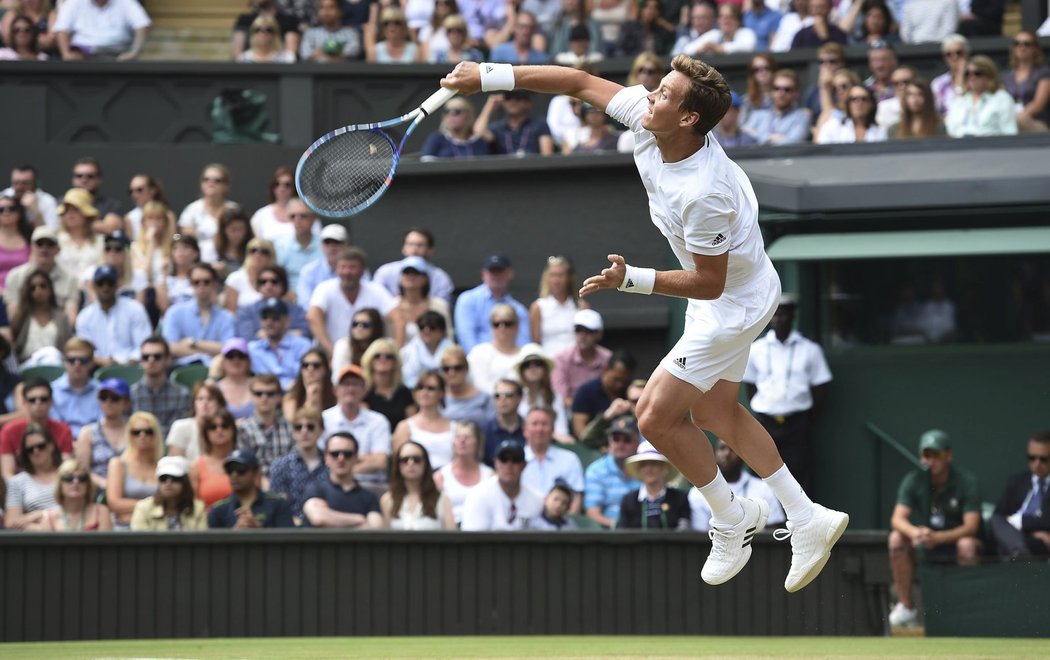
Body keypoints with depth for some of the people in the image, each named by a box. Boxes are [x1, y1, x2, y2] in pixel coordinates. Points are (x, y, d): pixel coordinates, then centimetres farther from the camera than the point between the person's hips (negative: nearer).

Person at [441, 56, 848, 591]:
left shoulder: (703, 194, -38)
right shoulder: (644, 117, -17)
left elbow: (709, 283, -29)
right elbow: (581, 83, -6)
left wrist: (630, 280, -35)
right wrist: (491, 76, -9)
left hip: (732, 304, -10)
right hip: (731, 294, 10)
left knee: (657, 416, -3)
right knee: (714, 413, 20)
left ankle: (733, 520, 17)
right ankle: (808, 520, 27)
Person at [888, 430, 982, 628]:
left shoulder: (966, 482, -14)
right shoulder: (913, 480, -5)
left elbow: (971, 526, -24)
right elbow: (897, 519, -15)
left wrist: (937, 537, -40)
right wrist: (915, 533, -40)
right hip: (925, 548, 3)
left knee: (967, 544, -36)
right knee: (896, 538, -23)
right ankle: (906, 606, -17)